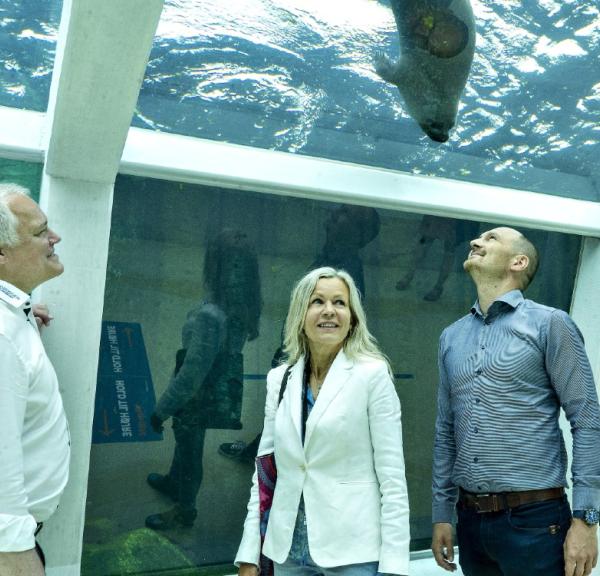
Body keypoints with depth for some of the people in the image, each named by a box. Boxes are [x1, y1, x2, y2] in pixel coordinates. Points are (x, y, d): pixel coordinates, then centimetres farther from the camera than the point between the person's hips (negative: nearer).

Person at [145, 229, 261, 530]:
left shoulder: (210, 316, -36)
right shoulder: (243, 307, -11)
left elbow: (192, 374, -31)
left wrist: (161, 409, -18)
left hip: (200, 397, -7)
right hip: (222, 388, 7)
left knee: (189, 448, 17)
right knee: (185, 439, 31)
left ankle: (184, 511, 41)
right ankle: (173, 481, 57)